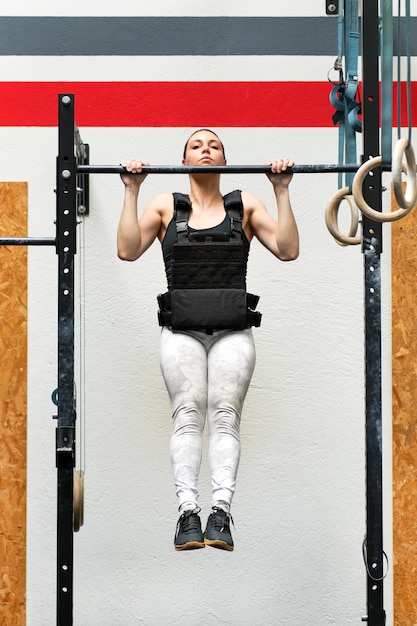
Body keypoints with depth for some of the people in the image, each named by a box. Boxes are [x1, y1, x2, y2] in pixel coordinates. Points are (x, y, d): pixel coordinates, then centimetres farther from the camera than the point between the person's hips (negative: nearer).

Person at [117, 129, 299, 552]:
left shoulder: (245, 204, 13)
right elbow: (128, 250, 0)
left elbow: (287, 250, 2)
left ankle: (221, 513, -19)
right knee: (187, 414, -11)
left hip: (233, 327, 0)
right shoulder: (166, 206, 13)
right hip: (181, 327, 0)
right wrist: (131, 191, -2)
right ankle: (187, 513, -17)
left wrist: (282, 191, -2)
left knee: (225, 414, -11)